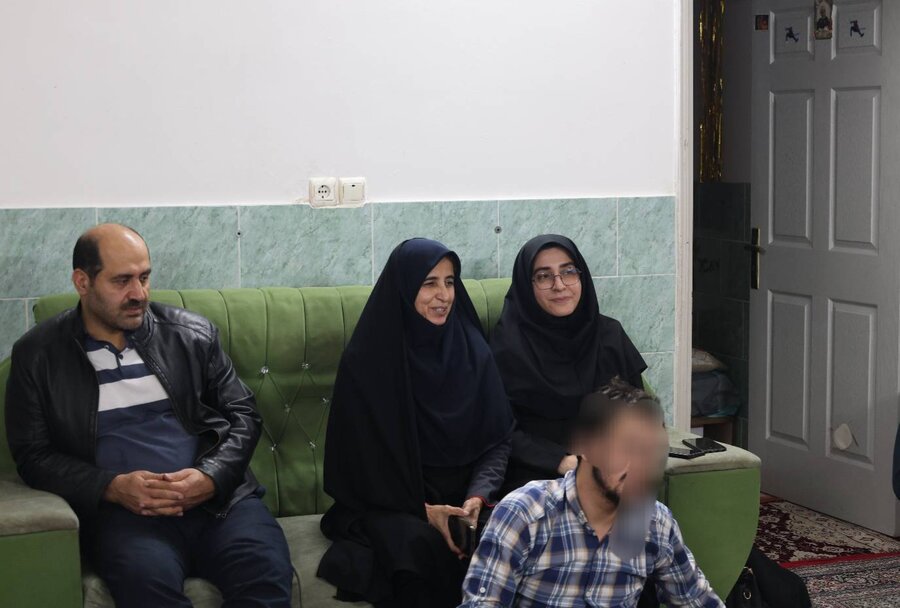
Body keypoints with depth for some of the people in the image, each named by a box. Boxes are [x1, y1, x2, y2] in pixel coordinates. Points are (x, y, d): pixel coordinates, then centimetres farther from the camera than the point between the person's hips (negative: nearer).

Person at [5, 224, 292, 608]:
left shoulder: (193, 335, 14)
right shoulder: (37, 355, 10)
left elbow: (243, 415, 14)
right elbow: (33, 455, 5)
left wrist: (210, 477, -7)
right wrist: (113, 487, -11)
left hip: (217, 496, 2)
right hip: (120, 507, -2)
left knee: (267, 572, -30)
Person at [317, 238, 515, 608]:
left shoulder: (472, 349, 4)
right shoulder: (367, 361, -6)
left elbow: (498, 436, 4)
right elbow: (362, 454, -6)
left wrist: (478, 495, -15)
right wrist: (421, 509, -17)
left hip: (463, 493, 4)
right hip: (391, 501, -3)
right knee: (419, 544, -36)